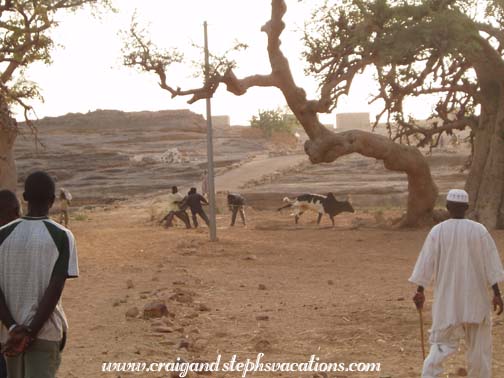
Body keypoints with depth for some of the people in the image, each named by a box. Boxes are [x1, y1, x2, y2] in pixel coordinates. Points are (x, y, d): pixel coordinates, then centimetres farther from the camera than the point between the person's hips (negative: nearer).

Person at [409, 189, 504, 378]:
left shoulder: (437, 231, -5)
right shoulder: (479, 231, -6)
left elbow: (426, 263, -3)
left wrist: (419, 291, 4)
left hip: (446, 299, 1)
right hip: (475, 298, -1)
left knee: (443, 341, 9)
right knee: (479, 344, 12)